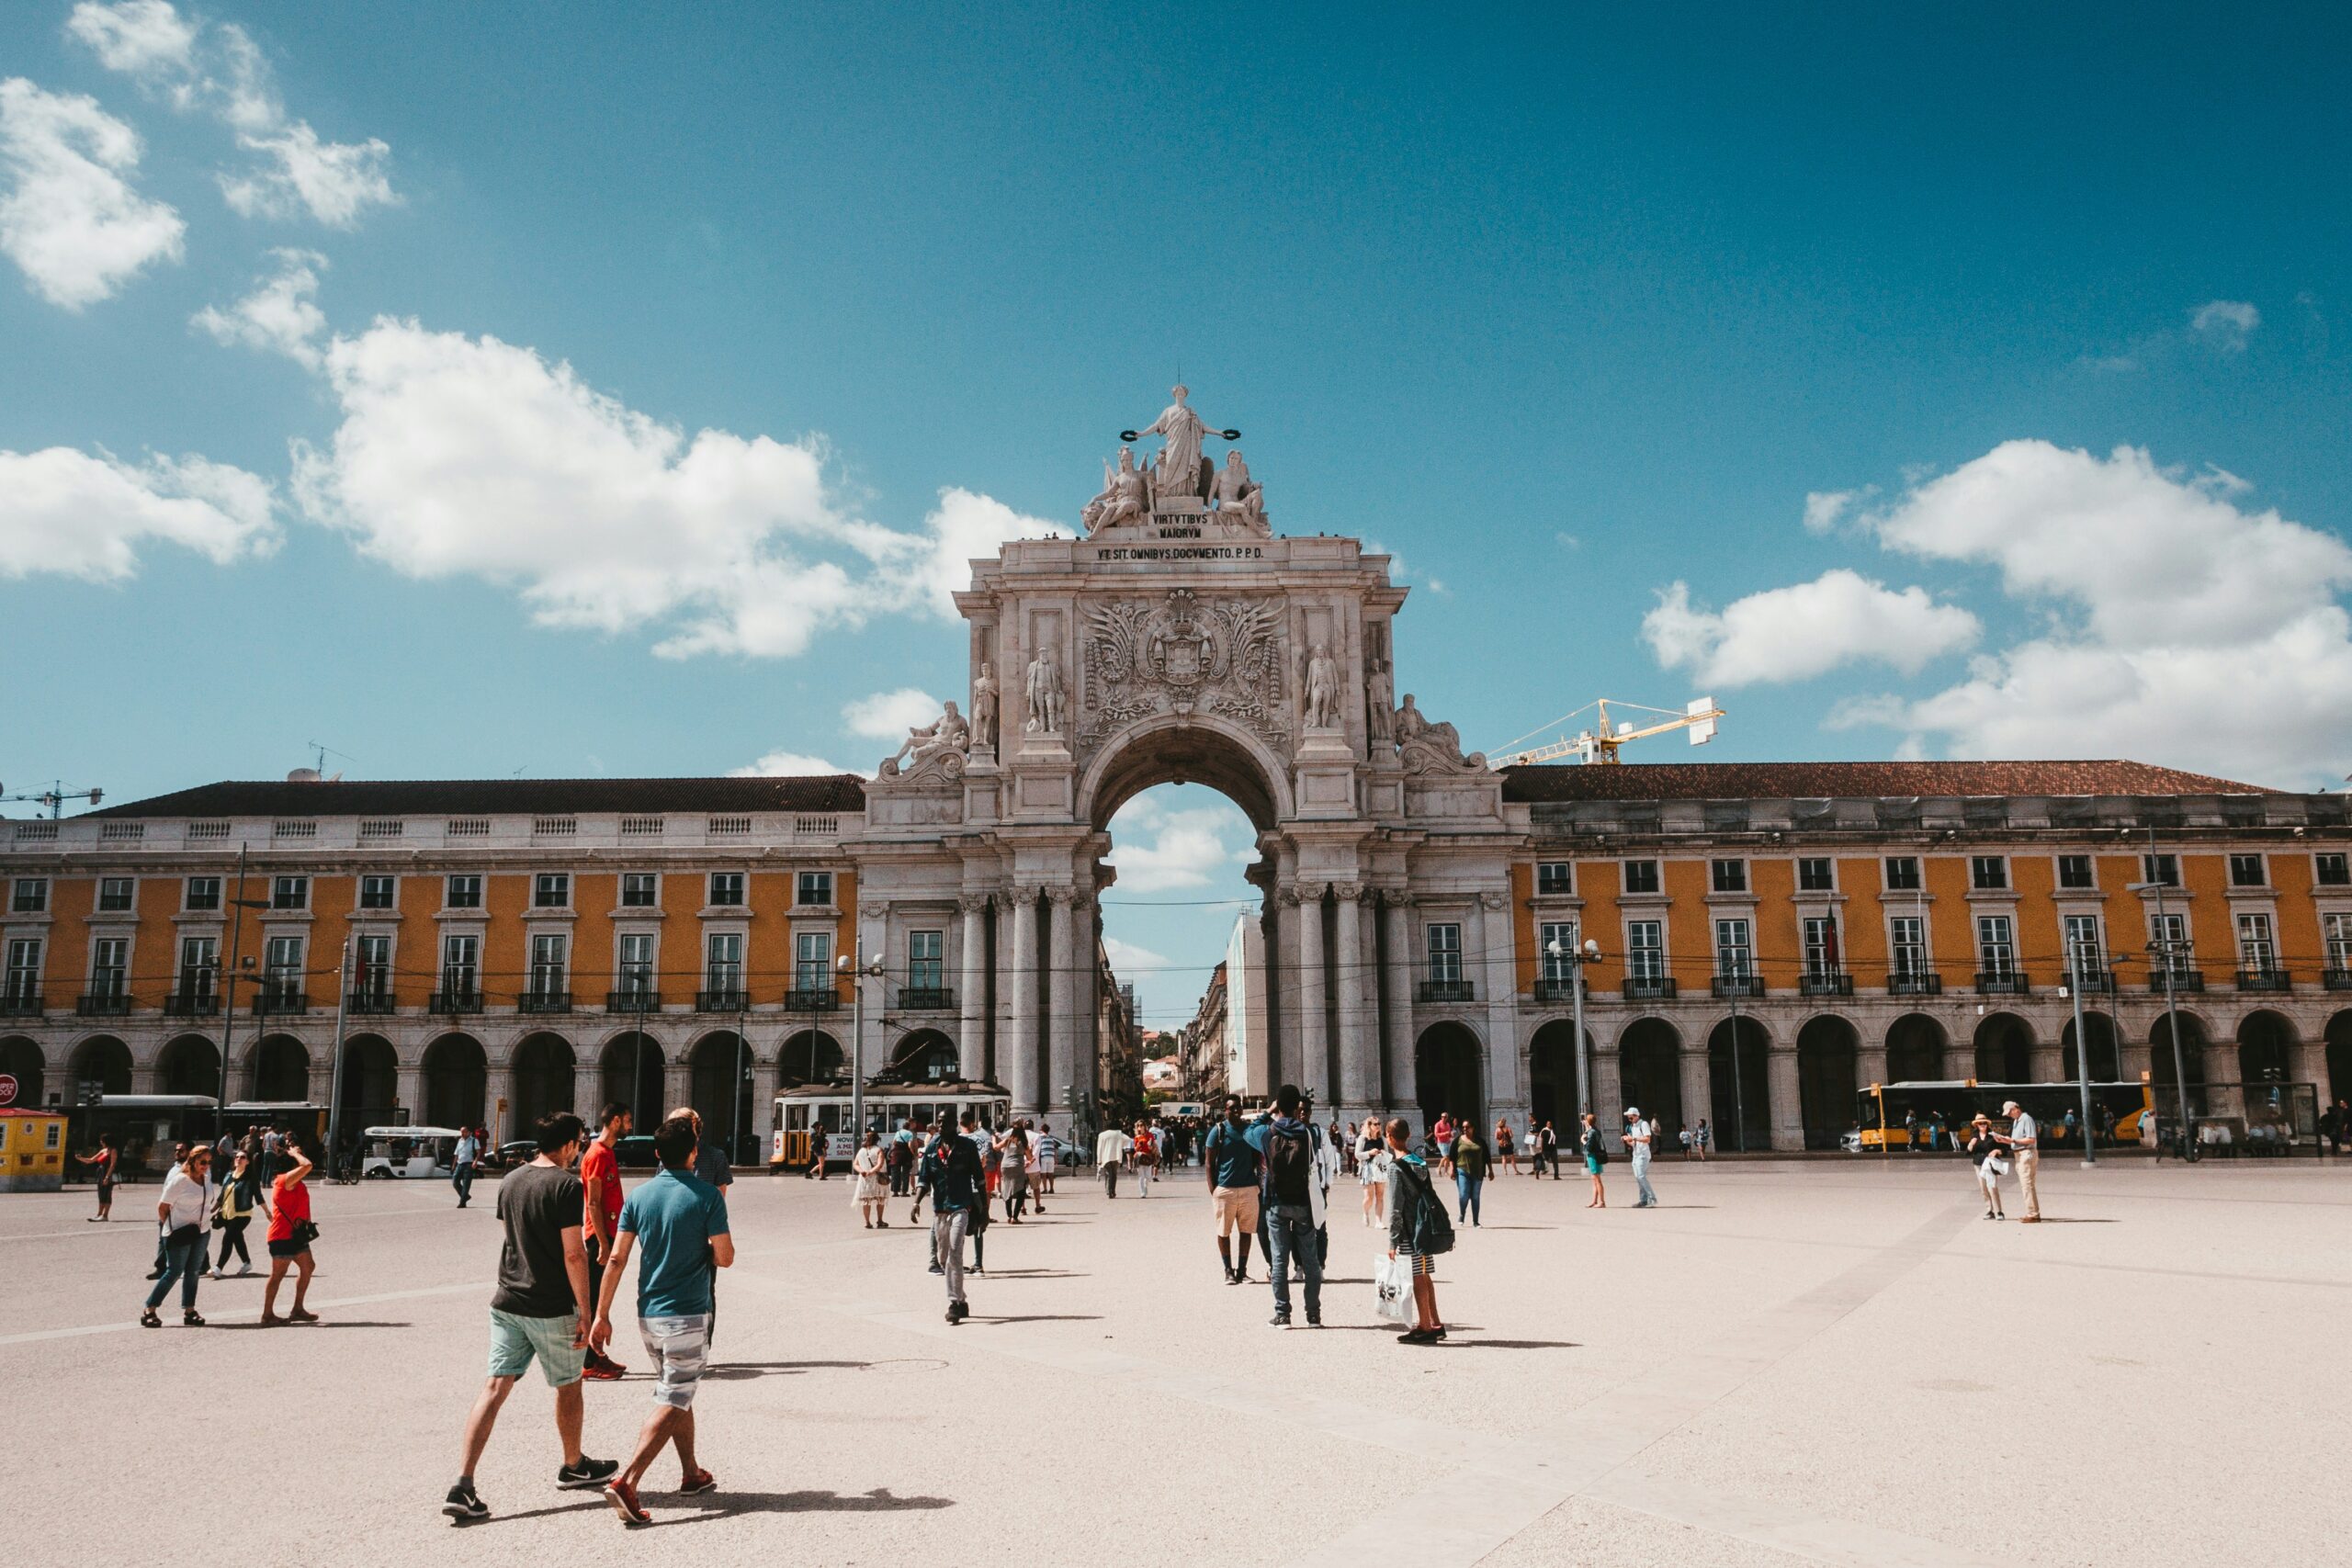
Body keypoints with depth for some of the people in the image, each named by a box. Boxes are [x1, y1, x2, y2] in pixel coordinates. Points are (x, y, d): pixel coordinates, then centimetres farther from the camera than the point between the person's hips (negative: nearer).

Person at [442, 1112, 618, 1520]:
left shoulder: (510, 1183, 8)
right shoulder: (566, 1185, -15)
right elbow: (573, 1254, -18)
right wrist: (586, 1311, -12)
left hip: (507, 1302, 6)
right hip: (552, 1308, -6)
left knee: (495, 1387, 4)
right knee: (568, 1386, 14)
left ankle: (462, 1486, -5)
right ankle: (573, 1466, 31)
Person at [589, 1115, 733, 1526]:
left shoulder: (638, 1196, 1)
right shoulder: (707, 1196, -12)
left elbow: (617, 1258, -1)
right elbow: (724, 1258, -10)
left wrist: (602, 1315, 3)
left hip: (648, 1314, 6)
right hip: (688, 1315, -6)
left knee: (677, 1394, 21)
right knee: (671, 1403, -3)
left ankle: (691, 1473, 32)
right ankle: (626, 1481, -16)